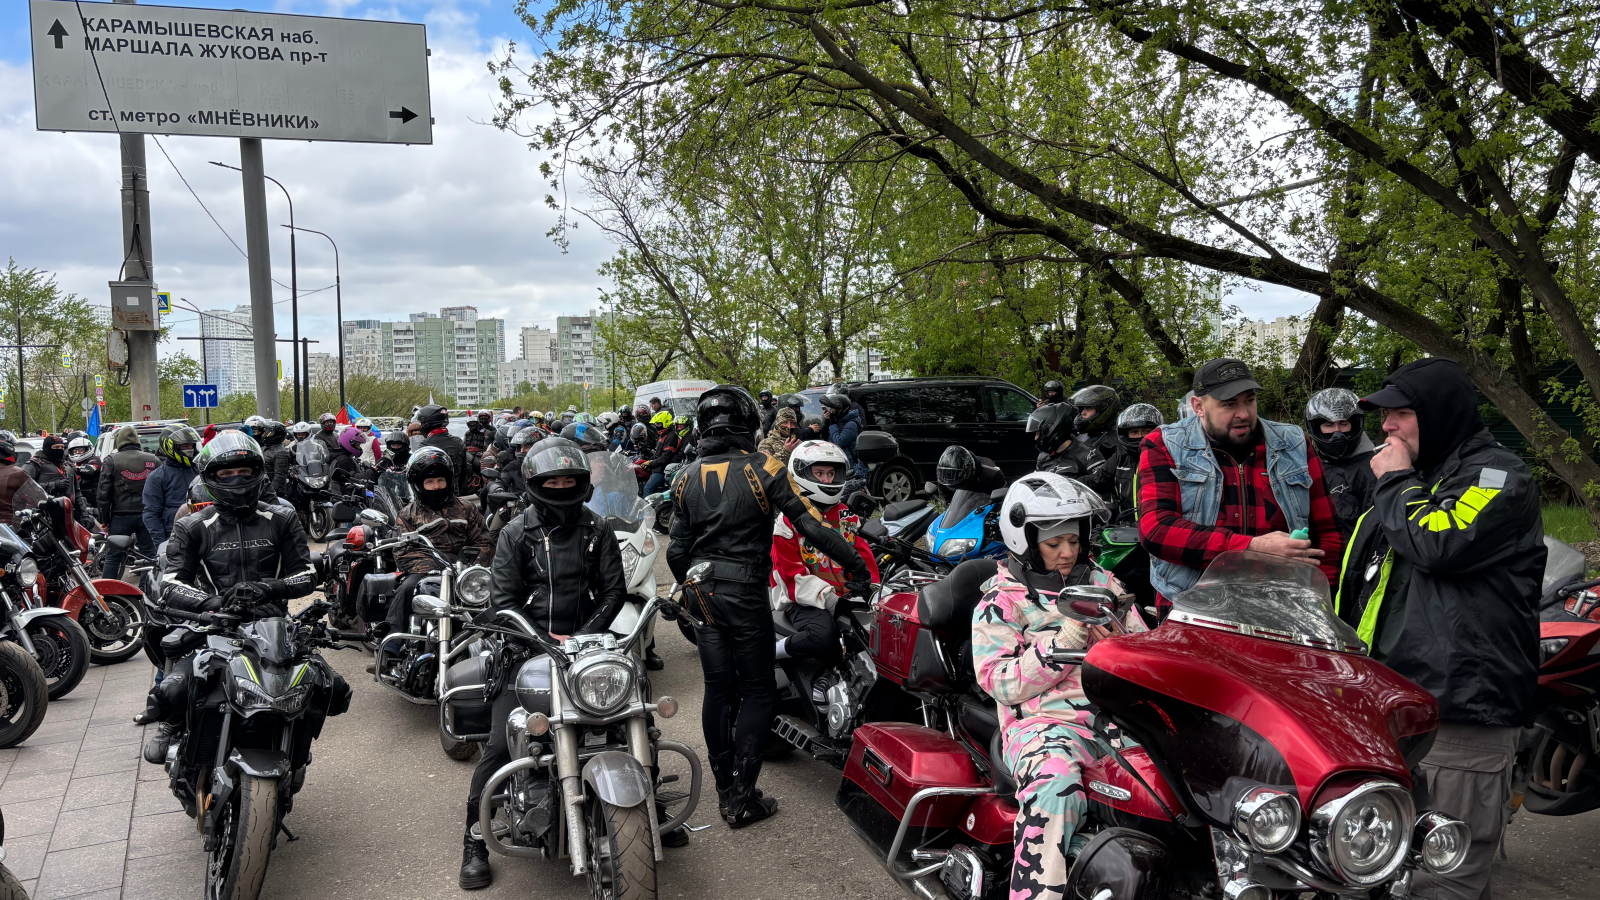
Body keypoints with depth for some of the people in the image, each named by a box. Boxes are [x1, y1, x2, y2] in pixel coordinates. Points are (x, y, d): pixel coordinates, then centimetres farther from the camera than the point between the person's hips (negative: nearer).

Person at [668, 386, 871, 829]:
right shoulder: (763, 469, -9)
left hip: (703, 592, 5)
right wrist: (857, 565, -4)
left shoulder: (686, 477, 6)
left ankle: (724, 790, 22)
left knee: (718, 689, 13)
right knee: (758, 692, 4)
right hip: (745, 593, -5)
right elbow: (812, 527, -13)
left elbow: (677, 551, 7)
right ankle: (742, 797, 2)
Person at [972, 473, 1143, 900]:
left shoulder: (1102, 583, 20)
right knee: (1056, 785, -36)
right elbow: (1003, 685, -5)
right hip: (1047, 721, -4)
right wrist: (1066, 640, -13)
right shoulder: (1000, 601, 5)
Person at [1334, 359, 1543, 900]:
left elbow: (1438, 543, -24)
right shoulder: (1410, 481, 22)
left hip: (1461, 710, -8)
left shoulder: (1499, 475, -5)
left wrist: (1396, 482, -7)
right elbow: (1361, 584, 27)